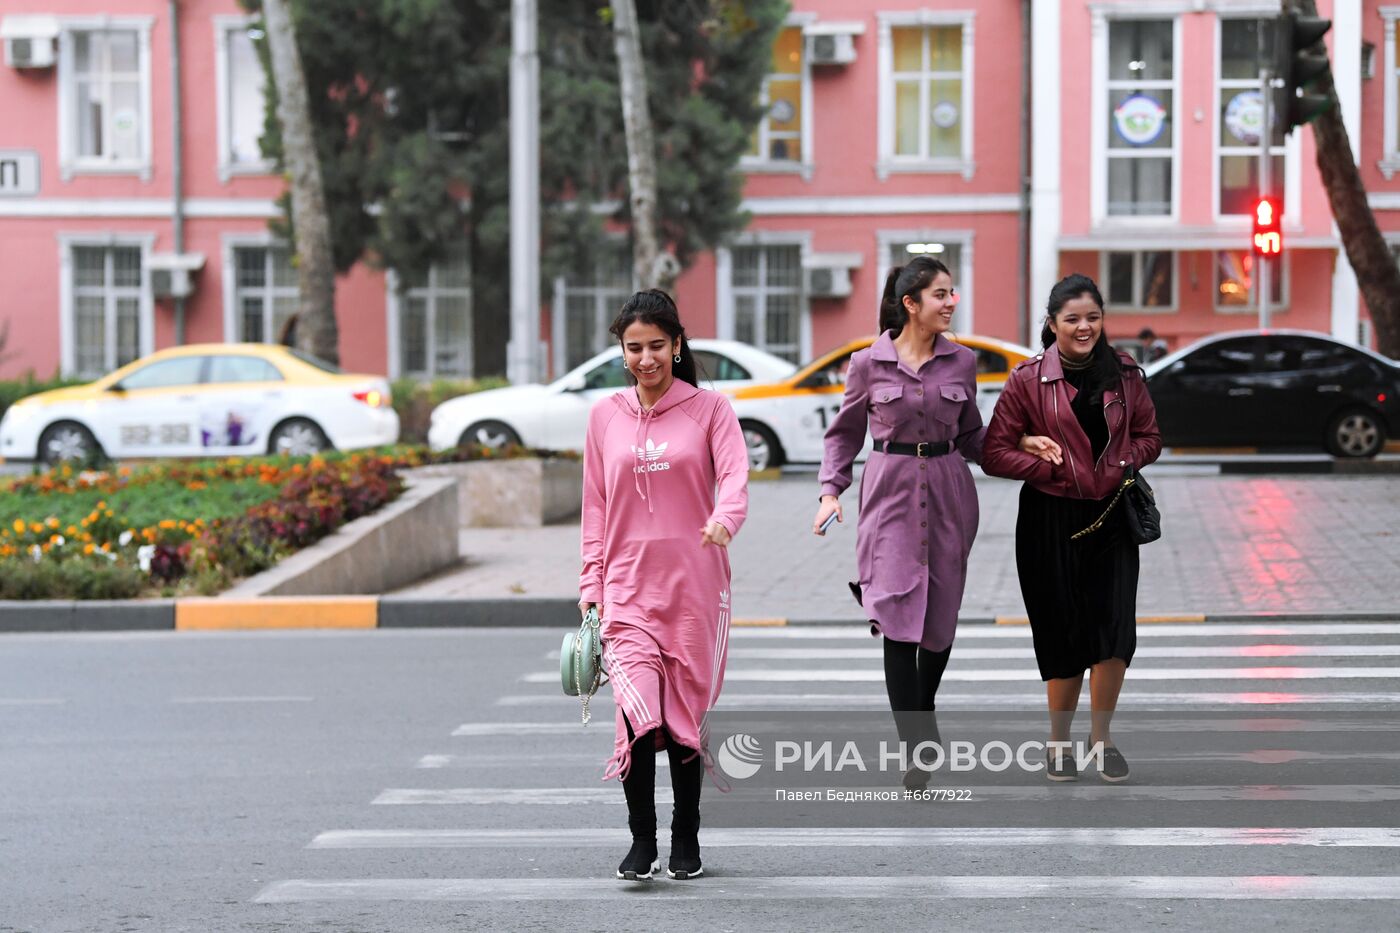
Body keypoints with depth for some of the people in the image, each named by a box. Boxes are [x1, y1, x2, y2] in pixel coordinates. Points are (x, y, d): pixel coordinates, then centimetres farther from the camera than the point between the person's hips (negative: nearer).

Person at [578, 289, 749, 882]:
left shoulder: (709, 409, 2)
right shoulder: (606, 416, 10)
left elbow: (734, 475, -12)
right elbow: (596, 508, 13)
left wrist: (725, 518, -34)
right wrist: (592, 585, 8)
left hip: (695, 587, -1)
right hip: (628, 587, 1)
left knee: (686, 717, 5)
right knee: (638, 713, -16)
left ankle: (686, 841, 20)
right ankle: (641, 841, -7)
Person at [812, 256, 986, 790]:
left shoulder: (962, 362, 5)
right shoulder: (870, 364, -1)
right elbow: (845, 432, 9)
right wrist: (831, 490, -3)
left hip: (948, 495, 3)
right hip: (891, 494, -3)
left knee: (940, 615, 8)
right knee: (898, 616, -11)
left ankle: (923, 710, 36)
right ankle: (916, 751, -10)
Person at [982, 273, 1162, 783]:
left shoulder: (1125, 375, 5)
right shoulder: (1029, 380, -3)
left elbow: (1149, 436, 15)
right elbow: (994, 452, -3)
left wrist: (1123, 463, -5)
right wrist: (1048, 464, -14)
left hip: (1111, 516, 2)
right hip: (1050, 521, -2)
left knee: (1115, 627, -9)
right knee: (1064, 632, 2)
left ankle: (1101, 736, 8)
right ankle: (1058, 742, 19)